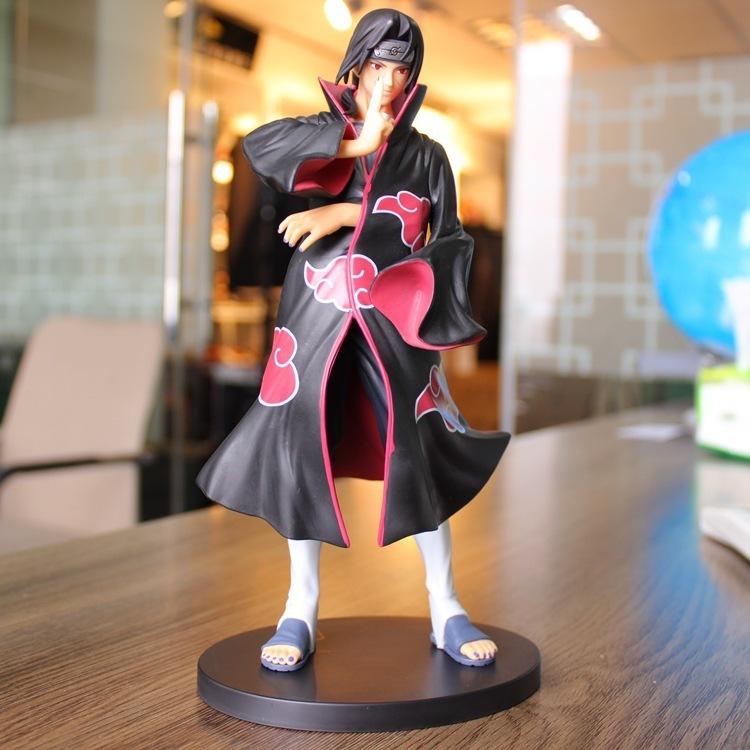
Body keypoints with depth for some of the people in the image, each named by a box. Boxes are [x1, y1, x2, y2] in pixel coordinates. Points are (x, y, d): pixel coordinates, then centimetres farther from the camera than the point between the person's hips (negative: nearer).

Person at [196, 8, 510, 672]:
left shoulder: (426, 155, 12)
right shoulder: (326, 132, 10)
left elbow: (444, 240, -1)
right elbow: (258, 144, -10)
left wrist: (347, 214, -10)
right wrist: (355, 142, -16)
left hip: (390, 321, 0)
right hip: (317, 318, 0)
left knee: (419, 451, -4)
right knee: (303, 448, -3)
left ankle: (445, 609, 10)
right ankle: (301, 610, 11)